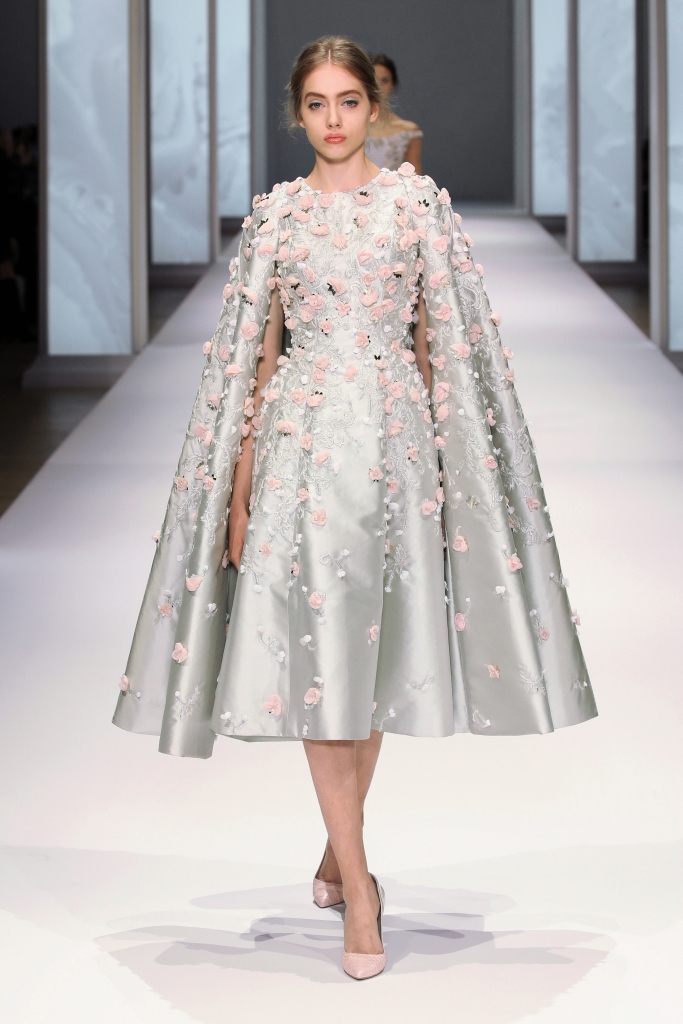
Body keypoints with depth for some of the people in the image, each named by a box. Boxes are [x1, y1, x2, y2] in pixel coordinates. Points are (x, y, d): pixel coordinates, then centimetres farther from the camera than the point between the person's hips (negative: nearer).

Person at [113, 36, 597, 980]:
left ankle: (340, 850, 23)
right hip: (302, 435, 0)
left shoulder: (417, 200, 5)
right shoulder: (276, 213, 7)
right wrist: (242, 480, 4)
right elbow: (256, 353, 8)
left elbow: (440, 340, 7)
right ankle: (359, 888, -4)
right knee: (316, 648, -6)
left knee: (381, 645, 5)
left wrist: (446, 459, 2)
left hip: (394, 433, 0)